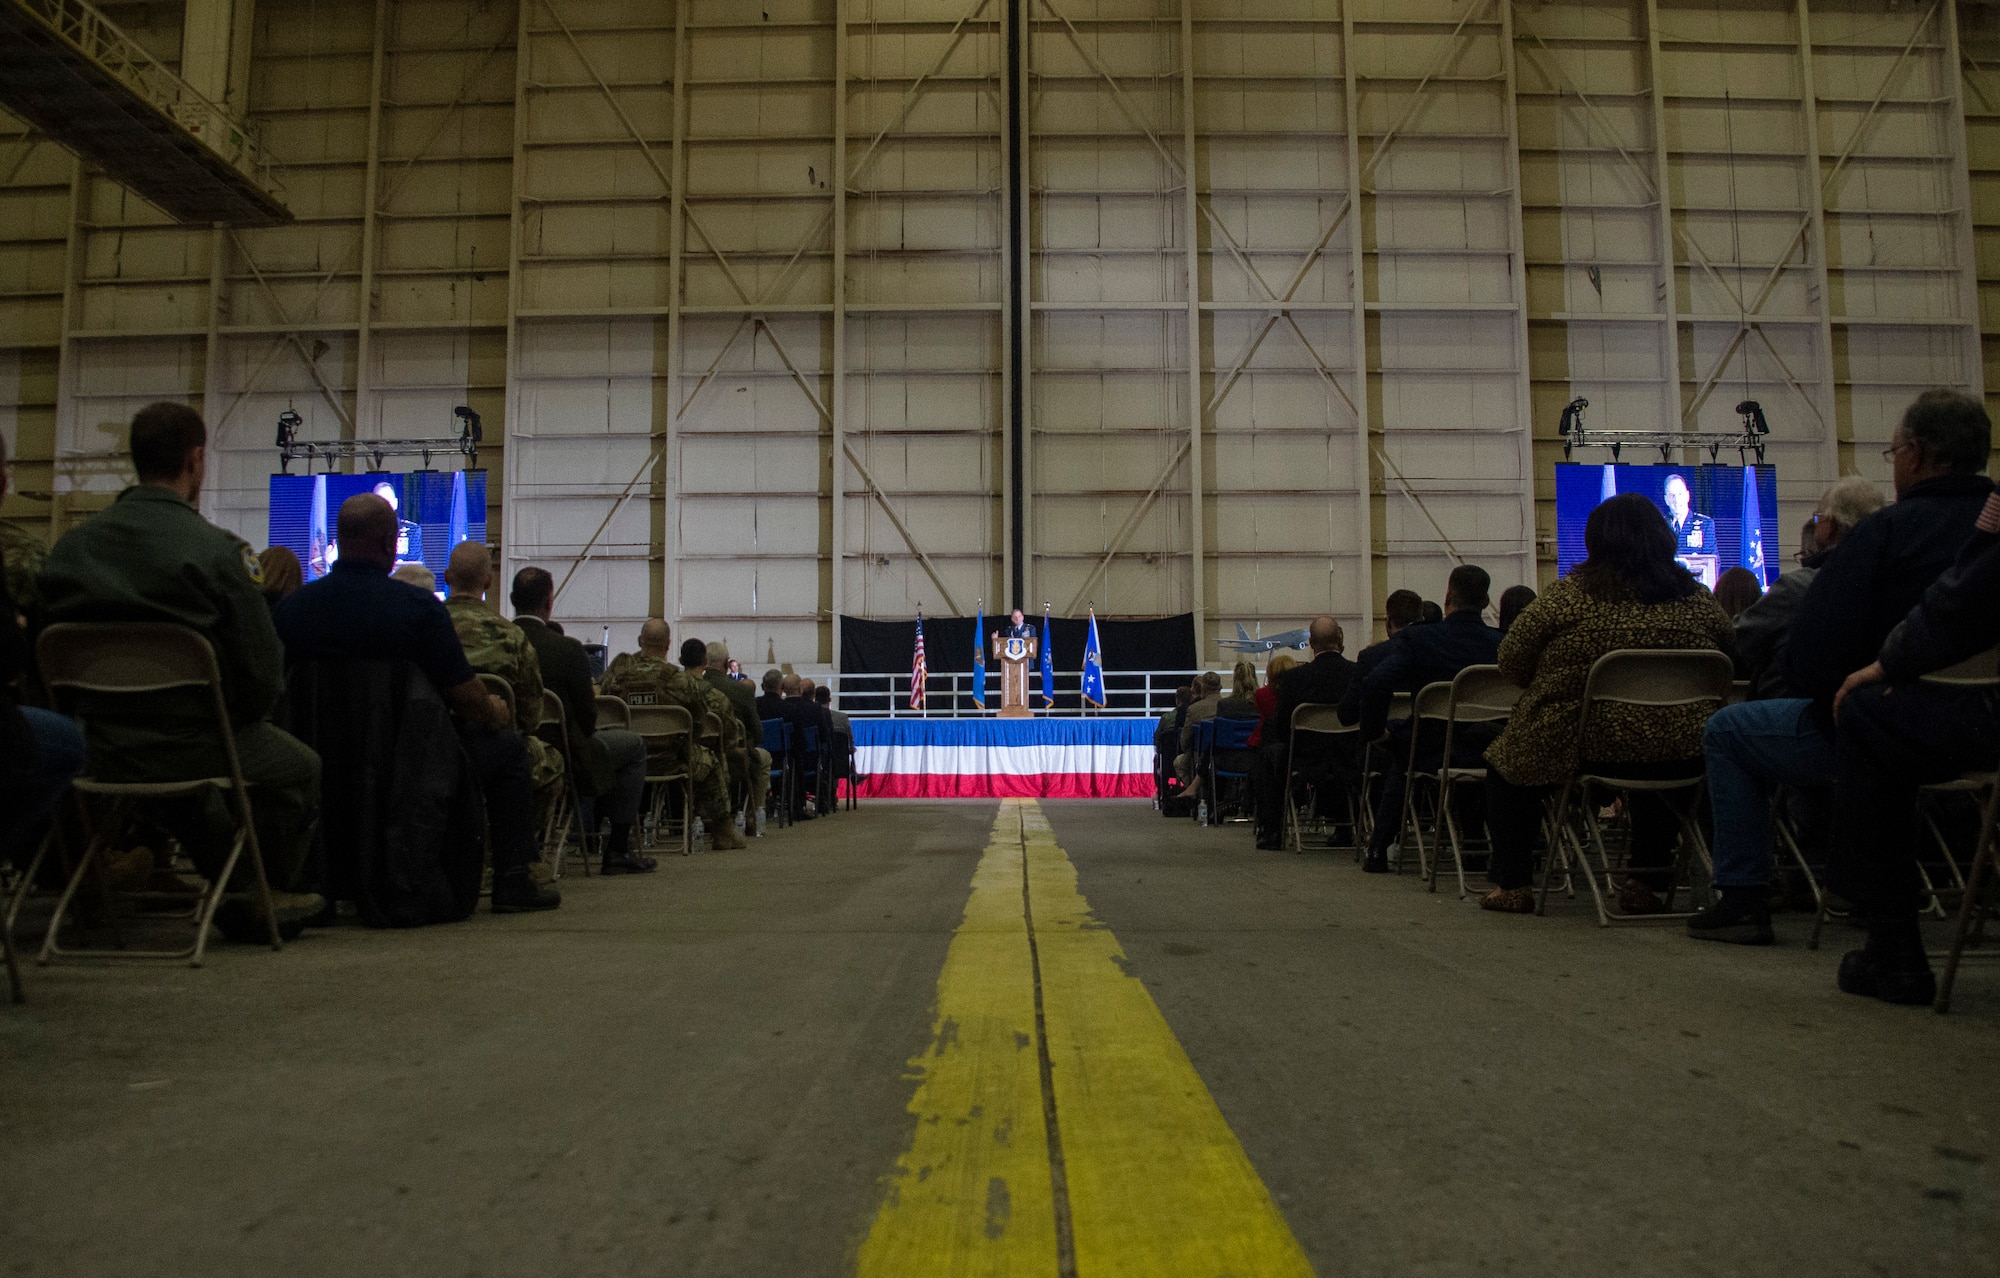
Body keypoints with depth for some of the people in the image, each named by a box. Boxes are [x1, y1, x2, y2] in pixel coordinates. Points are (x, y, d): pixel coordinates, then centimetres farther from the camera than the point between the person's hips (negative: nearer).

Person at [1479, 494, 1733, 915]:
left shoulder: (1569, 596, -9)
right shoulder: (1697, 599, 2)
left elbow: (1512, 661, -3)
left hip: (1578, 746, -3)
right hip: (1681, 753, 4)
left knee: (1506, 763, 24)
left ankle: (1512, 885, 21)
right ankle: (1646, 882, 34)